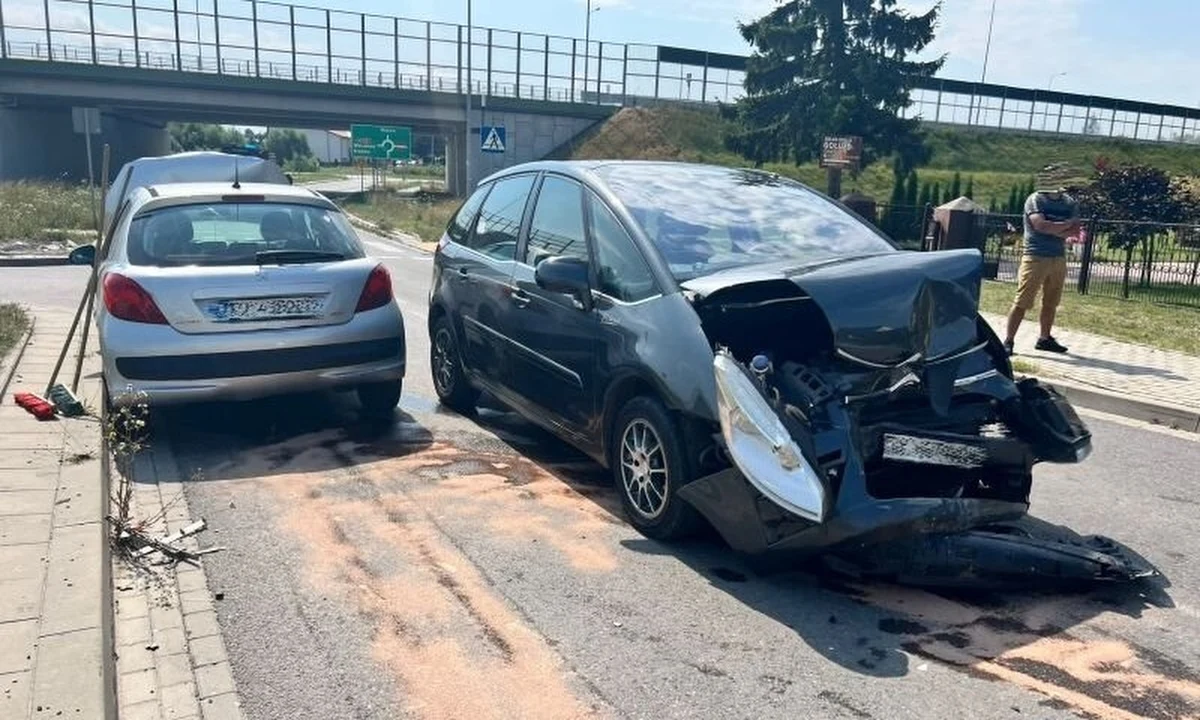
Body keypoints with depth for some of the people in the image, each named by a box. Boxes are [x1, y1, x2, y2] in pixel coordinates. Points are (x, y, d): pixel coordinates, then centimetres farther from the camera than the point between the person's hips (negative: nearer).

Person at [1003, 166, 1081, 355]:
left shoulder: (1070, 203, 9)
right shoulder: (1034, 200, -6)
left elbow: (1075, 231, -2)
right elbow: (1041, 225, -20)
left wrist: (1053, 229, -16)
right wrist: (1067, 224, -9)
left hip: (1059, 259, 5)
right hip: (1035, 257, -5)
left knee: (1051, 303, 12)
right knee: (1022, 302, -7)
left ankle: (1045, 338, 25)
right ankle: (1008, 341, -5)